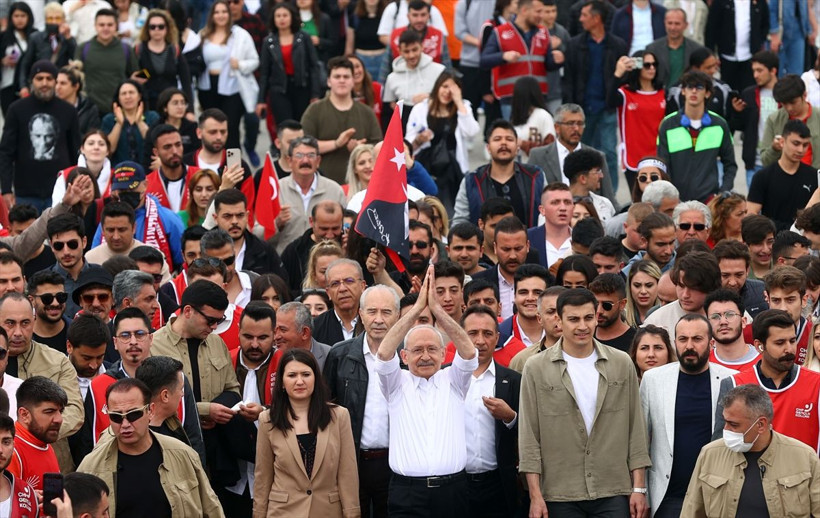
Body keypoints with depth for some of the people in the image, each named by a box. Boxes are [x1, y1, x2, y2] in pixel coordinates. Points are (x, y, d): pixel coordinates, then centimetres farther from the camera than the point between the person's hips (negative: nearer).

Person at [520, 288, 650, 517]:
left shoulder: (621, 363, 7)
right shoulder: (536, 368, 2)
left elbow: (635, 428, 8)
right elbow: (528, 436, 0)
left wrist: (639, 488, 3)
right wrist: (535, 496, -5)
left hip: (613, 494, 1)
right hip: (560, 496, -1)